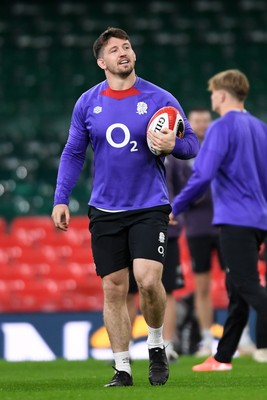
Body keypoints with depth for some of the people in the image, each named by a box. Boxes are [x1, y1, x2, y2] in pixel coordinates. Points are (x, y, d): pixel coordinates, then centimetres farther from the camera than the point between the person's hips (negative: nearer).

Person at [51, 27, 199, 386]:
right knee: (113, 289, 1)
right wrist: (61, 199, 5)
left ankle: (156, 345, 8)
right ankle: (122, 368, 10)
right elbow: (73, 153, 13)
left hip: (149, 208, -2)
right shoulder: (87, 103, 6)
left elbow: (192, 145, 4)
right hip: (105, 211, 3)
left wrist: (173, 145, -18)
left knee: (148, 279, -18)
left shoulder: (160, 99, -1)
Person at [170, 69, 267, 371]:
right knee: (236, 289, 12)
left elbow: (202, 175, -17)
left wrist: (175, 208, -7)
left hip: (234, 220, -9)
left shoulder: (221, 128, -10)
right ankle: (223, 357, 17)